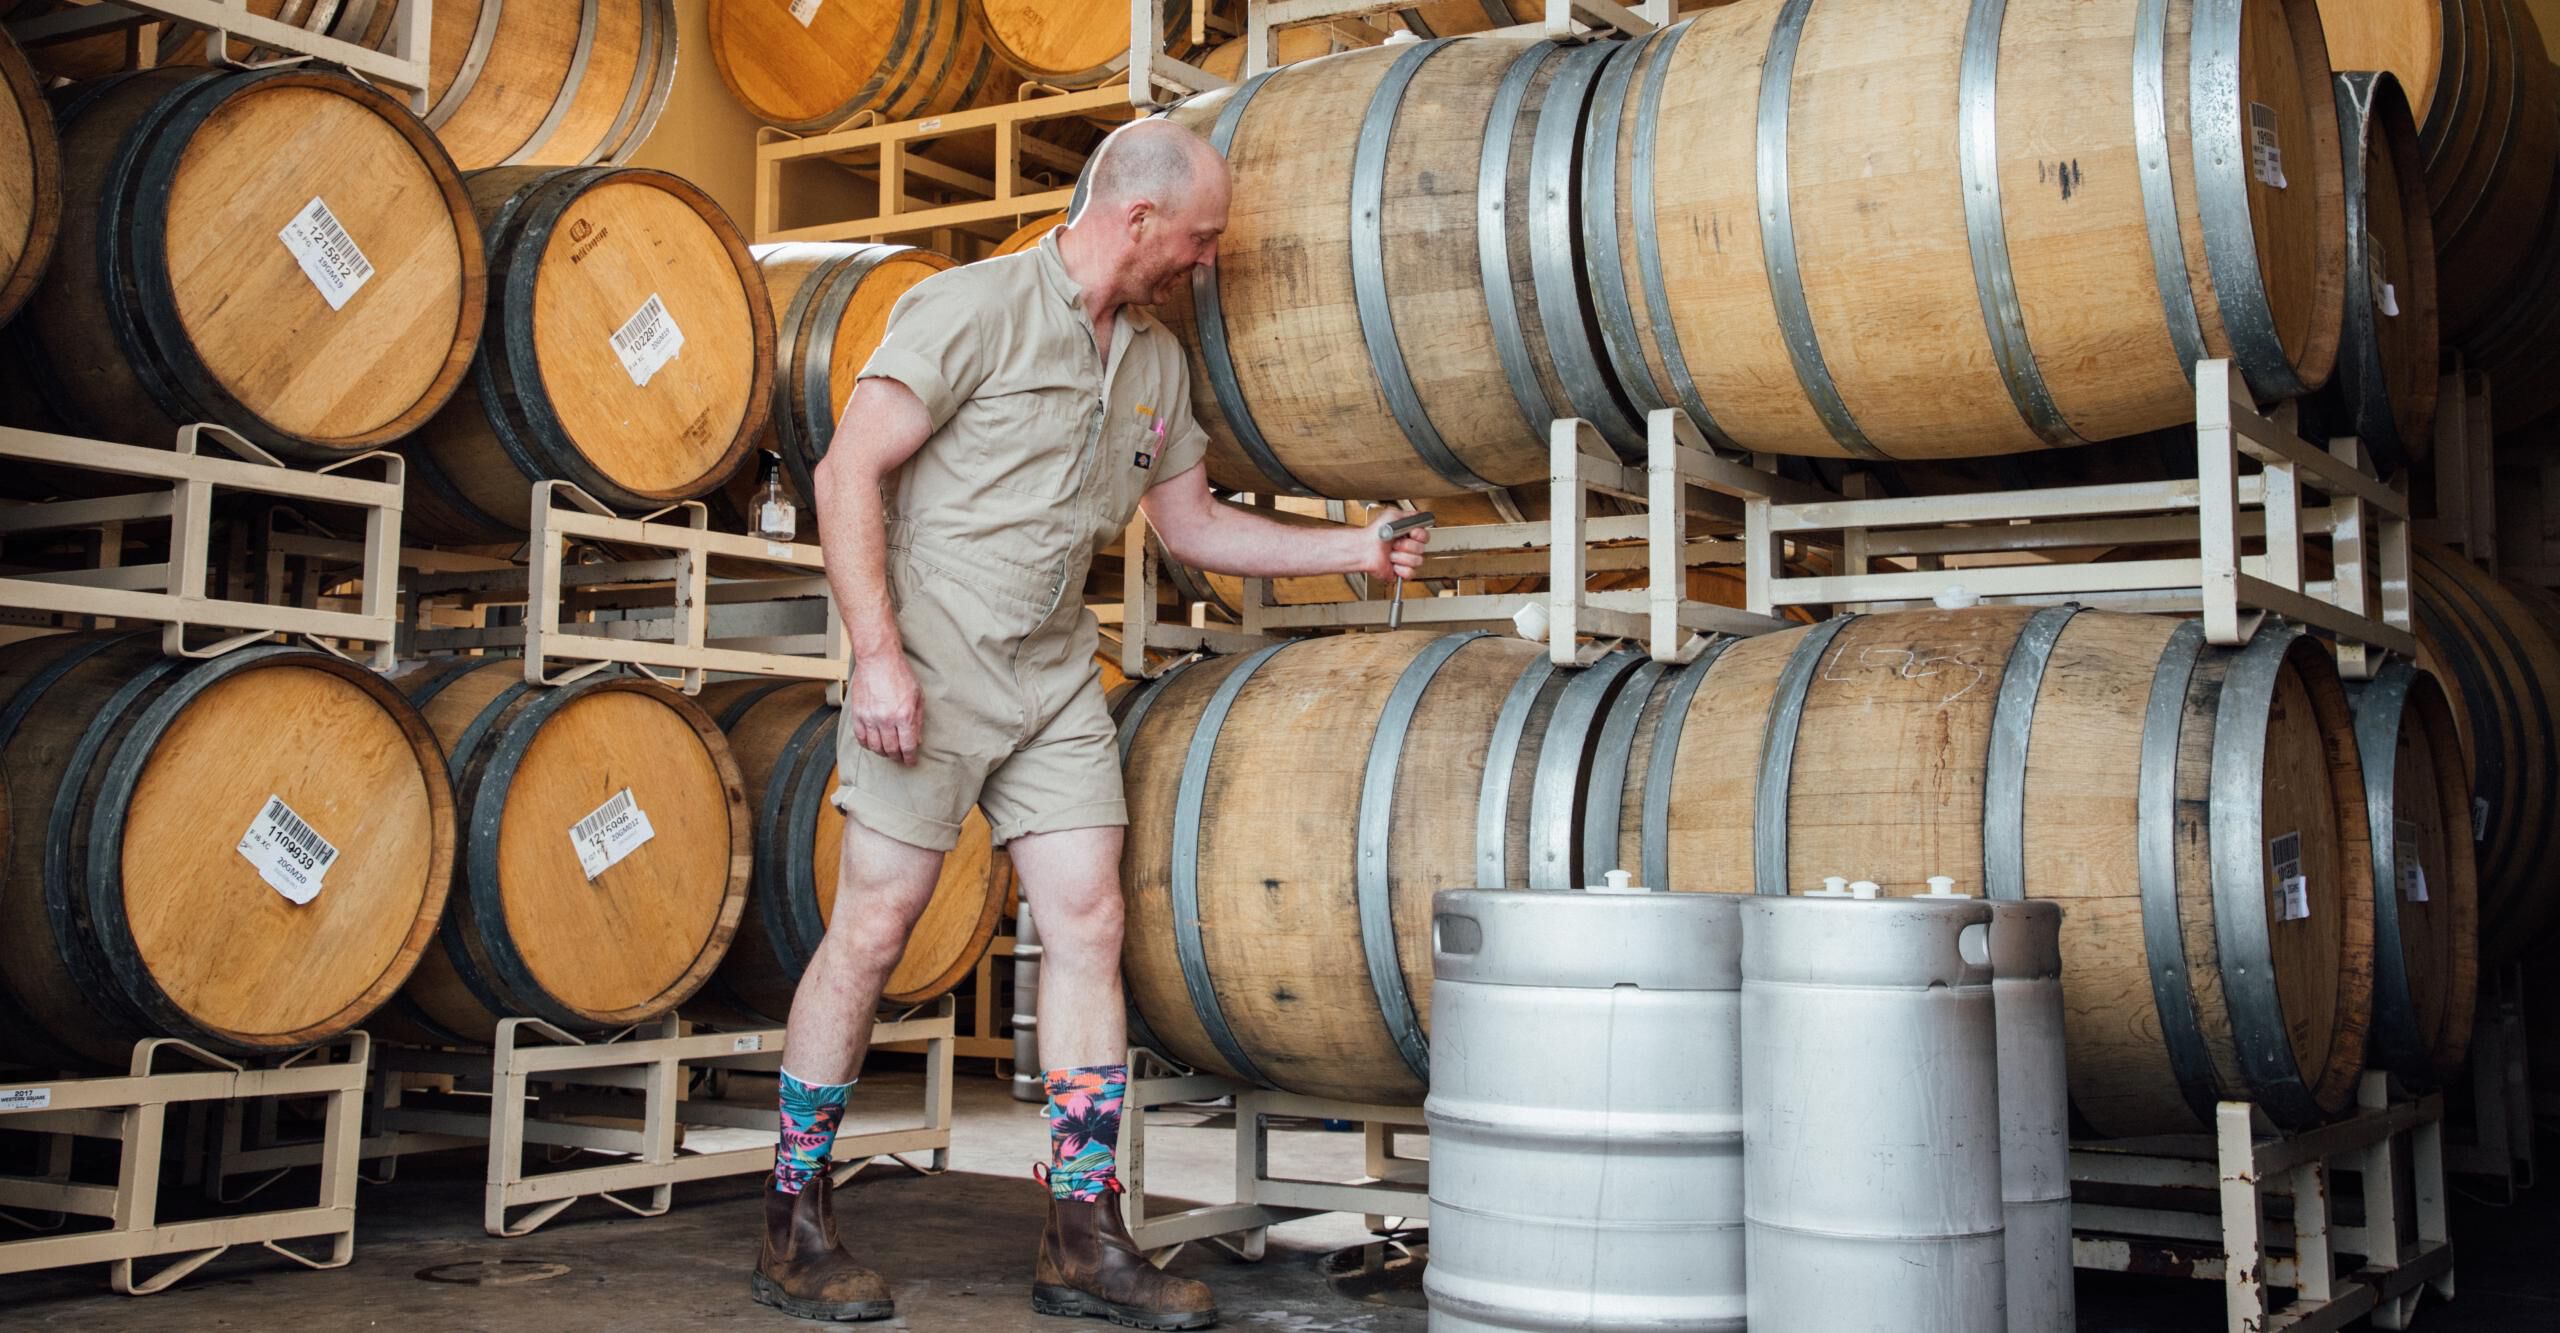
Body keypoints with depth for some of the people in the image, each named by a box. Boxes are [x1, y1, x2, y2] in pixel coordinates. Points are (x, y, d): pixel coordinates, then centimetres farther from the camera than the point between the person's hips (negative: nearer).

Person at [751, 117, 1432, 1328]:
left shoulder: (1157, 361, 12)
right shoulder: (973, 309, -10)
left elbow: (1192, 521, 22)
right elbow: (848, 474, -14)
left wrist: (1351, 551, 16)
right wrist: (878, 655, -20)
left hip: (1055, 671, 7)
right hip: (934, 659, -7)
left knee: (1088, 925, 1)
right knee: (873, 930, -3)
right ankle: (792, 1226, 12)